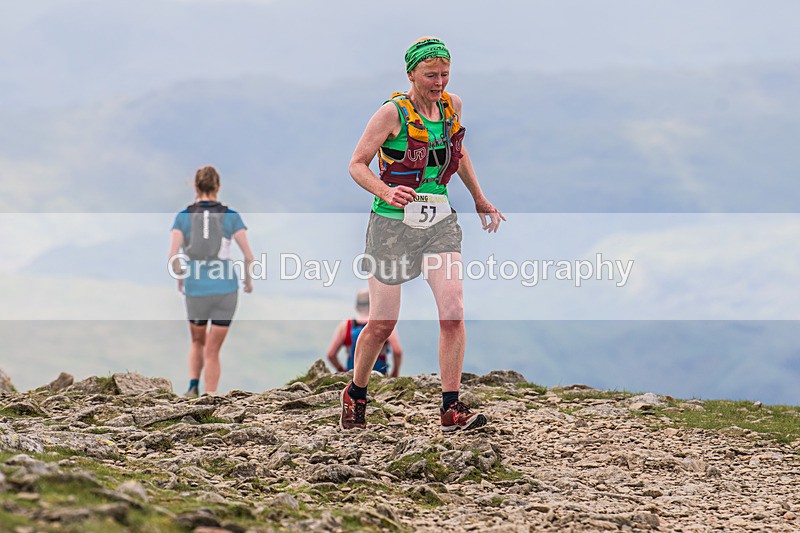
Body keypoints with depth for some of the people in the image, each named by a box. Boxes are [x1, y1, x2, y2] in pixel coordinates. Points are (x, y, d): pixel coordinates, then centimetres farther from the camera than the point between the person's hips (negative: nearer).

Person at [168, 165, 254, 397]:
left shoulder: (183, 216, 0)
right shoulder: (231, 216, -1)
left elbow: (172, 256, -8)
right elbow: (248, 256, -4)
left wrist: (180, 279, 11)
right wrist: (248, 280, 15)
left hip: (195, 290, 0)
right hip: (226, 289, 0)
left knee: (197, 342, 25)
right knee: (212, 351, 7)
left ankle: (193, 387, 8)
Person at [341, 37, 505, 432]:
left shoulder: (452, 106, 6)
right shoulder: (393, 112, -10)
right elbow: (357, 165, -9)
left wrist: (480, 199, 28)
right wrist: (387, 193, -27)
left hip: (439, 222, 4)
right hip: (393, 222, -4)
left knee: (453, 311, -13)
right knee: (382, 324, 3)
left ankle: (451, 408, -9)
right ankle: (355, 395, 27)